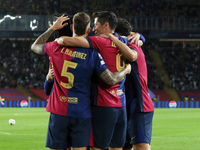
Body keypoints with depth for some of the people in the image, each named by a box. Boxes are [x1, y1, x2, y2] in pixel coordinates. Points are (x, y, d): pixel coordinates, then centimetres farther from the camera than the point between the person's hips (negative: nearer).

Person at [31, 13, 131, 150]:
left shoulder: (57, 47, -1)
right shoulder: (92, 53, -7)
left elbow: (35, 46, 20)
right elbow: (111, 80, -10)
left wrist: (53, 28, 24)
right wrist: (126, 71, 9)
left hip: (58, 110, 2)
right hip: (81, 112, -2)